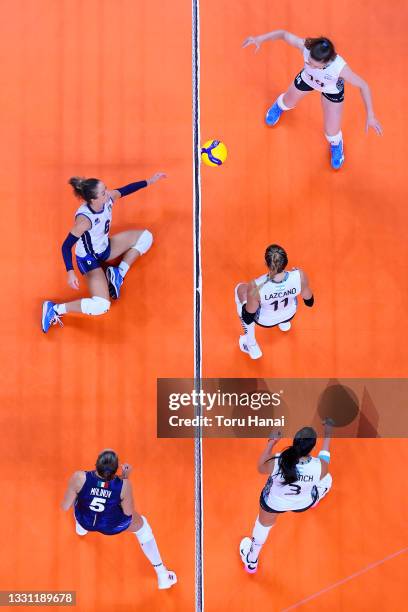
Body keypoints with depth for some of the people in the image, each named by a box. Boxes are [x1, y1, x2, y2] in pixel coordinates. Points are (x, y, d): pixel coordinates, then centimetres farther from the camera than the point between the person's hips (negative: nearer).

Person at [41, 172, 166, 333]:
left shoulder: (109, 198, -18)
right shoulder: (85, 218, -37)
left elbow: (126, 189, 4)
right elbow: (66, 246, -30)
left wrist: (149, 181, 8)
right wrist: (70, 273, -38)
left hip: (105, 248, 8)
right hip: (89, 259, -8)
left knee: (145, 236, 4)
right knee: (101, 306, -24)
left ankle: (118, 274, 4)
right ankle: (55, 309, -8)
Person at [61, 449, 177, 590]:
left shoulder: (79, 478, -36)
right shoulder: (123, 485, -34)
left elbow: (64, 506, -21)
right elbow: (128, 512, -15)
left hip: (85, 520, 1)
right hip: (112, 526, -1)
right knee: (142, 525, 28)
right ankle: (162, 575, 36)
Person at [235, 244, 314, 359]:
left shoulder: (256, 287, -42)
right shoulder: (299, 276, -35)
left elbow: (248, 319, -23)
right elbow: (309, 302, -13)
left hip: (265, 321, -2)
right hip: (290, 314, 3)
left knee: (240, 289, 26)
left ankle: (252, 347, 34)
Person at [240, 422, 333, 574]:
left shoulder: (275, 462, -40)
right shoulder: (320, 467, -38)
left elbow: (261, 468, -14)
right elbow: (325, 457, -11)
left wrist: (271, 443, -8)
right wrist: (327, 435, 3)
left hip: (273, 503, 0)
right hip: (303, 504, 0)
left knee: (263, 524, 33)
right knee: (326, 479, 30)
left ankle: (251, 561, 57)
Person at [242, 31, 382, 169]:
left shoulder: (340, 68, -47)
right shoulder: (305, 46, -43)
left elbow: (363, 86, -32)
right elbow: (284, 34, -25)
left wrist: (370, 116, -30)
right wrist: (261, 38, -36)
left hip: (332, 90, -2)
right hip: (308, 78, 2)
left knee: (331, 133, 5)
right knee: (288, 102, 30)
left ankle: (336, 144, 45)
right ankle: (280, 106, 71)